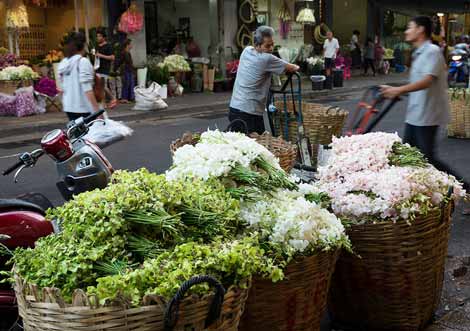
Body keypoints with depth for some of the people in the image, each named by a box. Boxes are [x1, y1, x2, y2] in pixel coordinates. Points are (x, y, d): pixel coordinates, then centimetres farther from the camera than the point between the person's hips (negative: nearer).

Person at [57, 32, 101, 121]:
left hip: (69, 107, 7)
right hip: (83, 108, -7)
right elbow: (87, 89, -19)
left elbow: (62, 88, 14)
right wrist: (97, 109, -20)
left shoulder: (63, 63, 10)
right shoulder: (83, 62, -11)